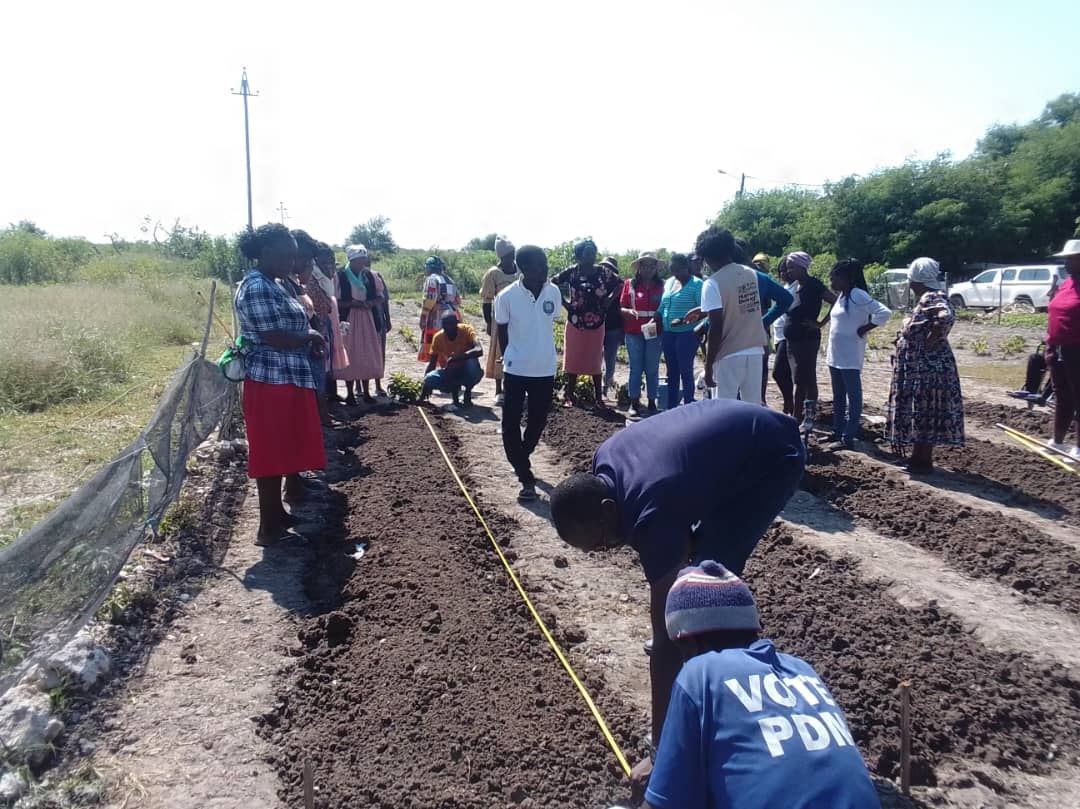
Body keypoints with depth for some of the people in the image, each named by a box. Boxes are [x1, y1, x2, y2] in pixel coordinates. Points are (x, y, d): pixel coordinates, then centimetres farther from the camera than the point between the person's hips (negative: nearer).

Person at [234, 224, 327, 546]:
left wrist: (309, 341, 4)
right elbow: (275, 337, -23)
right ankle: (269, 528, 6)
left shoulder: (274, 285, 15)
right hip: (271, 382, -10)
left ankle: (278, 513, 30)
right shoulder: (256, 288, -17)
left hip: (289, 379, 10)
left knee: (285, 450, 17)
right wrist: (311, 336, -7)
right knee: (271, 454, -3)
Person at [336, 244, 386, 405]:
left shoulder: (370, 276, 5)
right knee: (350, 357, -1)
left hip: (367, 320, 4)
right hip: (348, 321, -4)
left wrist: (371, 303, -8)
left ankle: (366, 392, 17)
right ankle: (350, 393, 9)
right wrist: (353, 303, -20)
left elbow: (381, 296, 12)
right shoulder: (340, 277, -8)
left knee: (368, 356, 7)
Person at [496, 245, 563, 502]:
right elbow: (502, 331, -1)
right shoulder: (507, 297, -15)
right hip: (516, 370, -3)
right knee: (510, 425, -2)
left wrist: (540, 352, 13)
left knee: (538, 421, 15)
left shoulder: (554, 292, -6)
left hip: (545, 369, 3)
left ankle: (522, 459, 41)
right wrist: (508, 358, 6)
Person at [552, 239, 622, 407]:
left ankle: (599, 397, 17)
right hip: (575, 323, -1)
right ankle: (569, 396, 15)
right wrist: (564, 302, -4)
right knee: (572, 361, 6)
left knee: (596, 362, 8)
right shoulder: (571, 271, -8)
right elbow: (552, 284, 0)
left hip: (596, 324, 1)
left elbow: (619, 283, 11)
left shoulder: (602, 272, -3)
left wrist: (609, 299, 0)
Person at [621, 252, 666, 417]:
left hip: (654, 333, 0)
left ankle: (652, 403, 11)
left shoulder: (661, 286, 4)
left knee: (652, 369, 5)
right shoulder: (629, 284, 3)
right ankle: (634, 403, 10)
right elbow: (621, 308, 4)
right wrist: (629, 311, -17)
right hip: (634, 333, 0)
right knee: (635, 368, 5)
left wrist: (658, 317, -14)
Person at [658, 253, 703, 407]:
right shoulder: (669, 282, 12)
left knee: (686, 371, -3)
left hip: (687, 334, -7)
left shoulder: (697, 284, -9)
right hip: (668, 333, 7)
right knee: (672, 372, 13)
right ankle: (671, 408, 22)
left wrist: (684, 319, -27)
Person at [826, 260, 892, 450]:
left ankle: (848, 438, 1)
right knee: (838, 396, 15)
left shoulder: (857, 295, -16)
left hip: (850, 357, -9)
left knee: (853, 396, -2)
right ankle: (837, 432, 25)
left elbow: (884, 313, -22)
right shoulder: (842, 296, 11)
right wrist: (830, 348, 12)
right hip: (835, 355, 9)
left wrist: (865, 329, -15)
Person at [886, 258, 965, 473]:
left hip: (926, 367, -10)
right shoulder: (927, 298, 13)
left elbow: (947, 317, -36)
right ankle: (921, 457, 24)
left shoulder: (932, 298, -18)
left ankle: (922, 460, 6)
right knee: (923, 411, 15)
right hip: (921, 366, 10)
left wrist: (932, 339, -26)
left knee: (924, 412, -2)